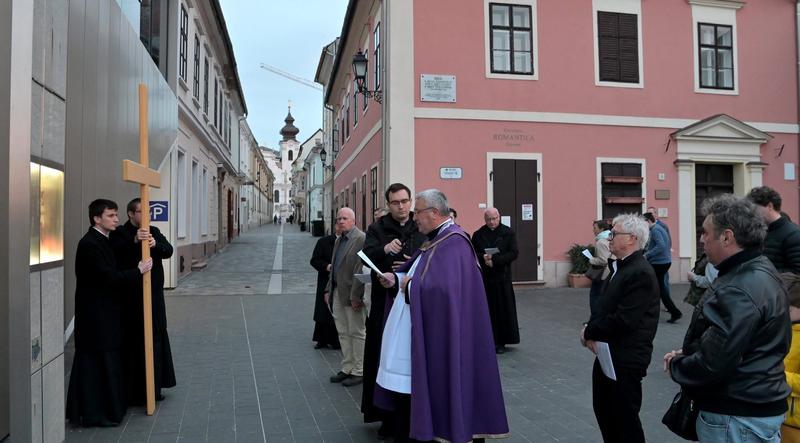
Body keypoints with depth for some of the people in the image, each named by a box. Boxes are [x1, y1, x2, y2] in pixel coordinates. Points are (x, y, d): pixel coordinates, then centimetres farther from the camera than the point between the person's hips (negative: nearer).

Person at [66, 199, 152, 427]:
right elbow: (107, 278, -22)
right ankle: (93, 413, 11)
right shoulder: (89, 244, -18)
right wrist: (138, 271, -15)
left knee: (108, 362, 16)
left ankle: (109, 406, 28)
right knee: (95, 362, 0)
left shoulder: (103, 241, 12)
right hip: (95, 315, -10)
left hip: (106, 313, 10)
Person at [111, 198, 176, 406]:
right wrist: (134, 240, -37)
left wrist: (155, 244, -22)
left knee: (155, 340, 11)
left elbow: (169, 250, -2)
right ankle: (133, 392, 7)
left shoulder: (154, 231, 12)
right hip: (131, 298, -5)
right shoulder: (120, 233, -3)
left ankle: (153, 387, 24)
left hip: (154, 295, 6)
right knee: (134, 343, -3)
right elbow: (117, 252, -22)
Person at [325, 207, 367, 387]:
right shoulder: (339, 240, 15)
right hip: (337, 293, 8)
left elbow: (360, 270, -19)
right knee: (343, 333, 14)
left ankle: (359, 371, 13)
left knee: (357, 333, 2)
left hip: (352, 294, -8)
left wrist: (355, 296, -21)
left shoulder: (361, 239, -14)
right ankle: (347, 368, 24)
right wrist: (328, 290, 15)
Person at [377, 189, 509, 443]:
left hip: (441, 336, -9)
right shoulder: (438, 239, 13)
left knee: (435, 390, 2)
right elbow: (421, 278, 16)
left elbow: (440, 287, -29)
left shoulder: (454, 242, -18)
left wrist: (408, 285, -14)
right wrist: (396, 280, -2)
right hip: (429, 331, 9)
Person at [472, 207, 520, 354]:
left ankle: (501, 342, 12)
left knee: (503, 310, 2)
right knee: (487, 311, 2)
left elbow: (514, 253, -7)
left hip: (502, 277, -1)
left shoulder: (508, 233, 1)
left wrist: (494, 260, -16)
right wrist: (483, 257, -15)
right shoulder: (478, 235, 6)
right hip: (483, 277, 1)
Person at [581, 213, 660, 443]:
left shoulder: (641, 273, -21)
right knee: (603, 410, 20)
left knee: (625, 417, 6)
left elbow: (624, 320, -26)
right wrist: (592, 331, -5)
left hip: (626, 358, -9)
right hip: (608, 353, 9)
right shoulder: (619, 266, 9)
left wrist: (589, 332, -13)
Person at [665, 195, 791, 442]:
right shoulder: (758, 271, 8)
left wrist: (676, 366, -10)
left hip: (737, 418, -10)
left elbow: (711, 365, -29)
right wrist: (687, 355, 5)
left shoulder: (739, 291, -27)